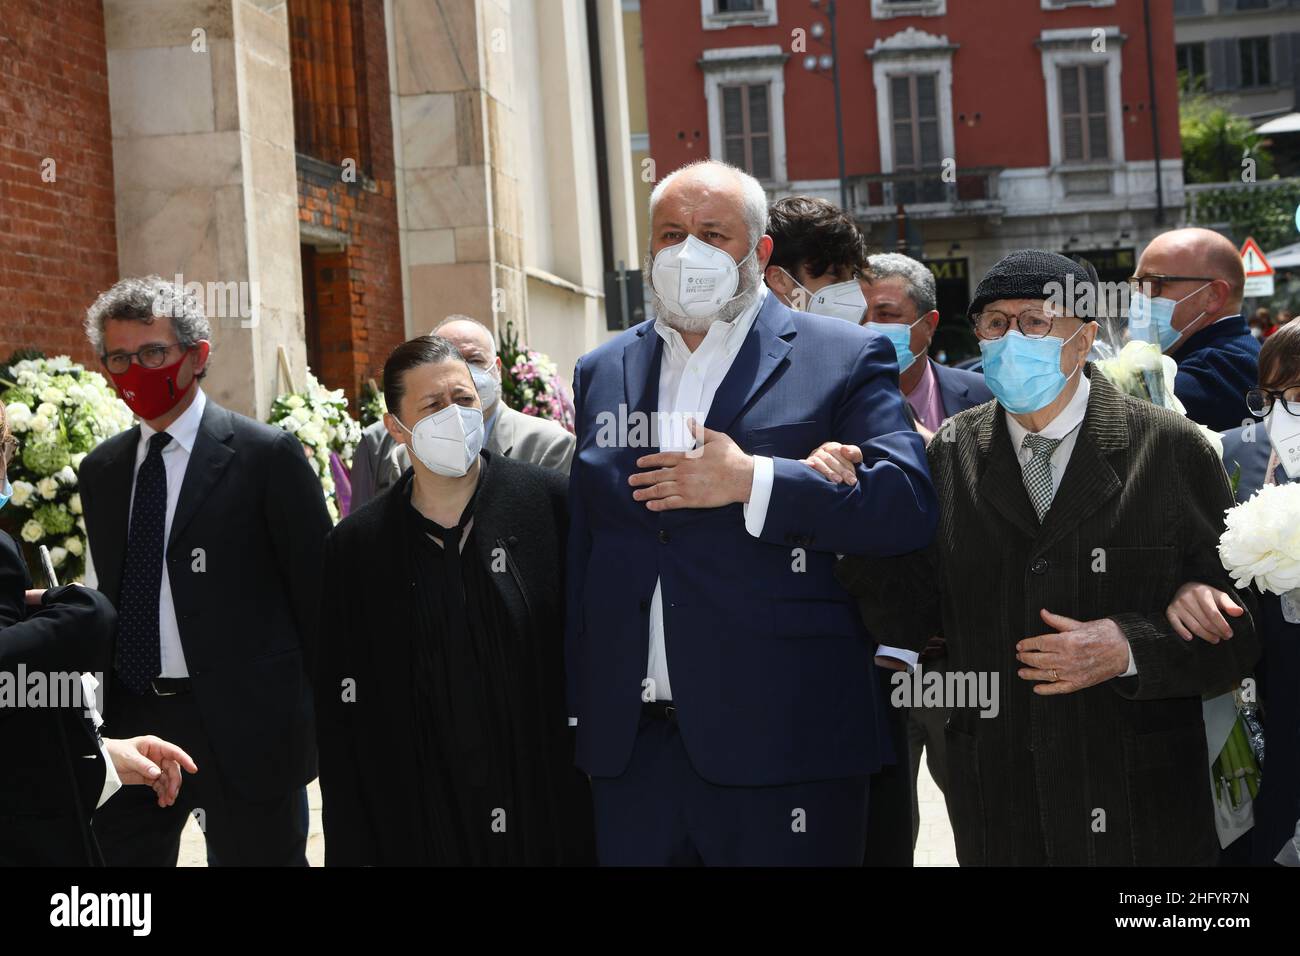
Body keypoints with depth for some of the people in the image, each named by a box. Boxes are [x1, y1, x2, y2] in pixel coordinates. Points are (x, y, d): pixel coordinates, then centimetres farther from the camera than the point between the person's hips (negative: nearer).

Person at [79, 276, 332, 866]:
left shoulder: (266, 456, -6)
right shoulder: (101, 470, 11)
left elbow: (316, 590, -3)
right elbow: (111, 593, 16)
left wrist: (328, 715, -4)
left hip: (242, 727, -5)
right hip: (129, 722, 5)